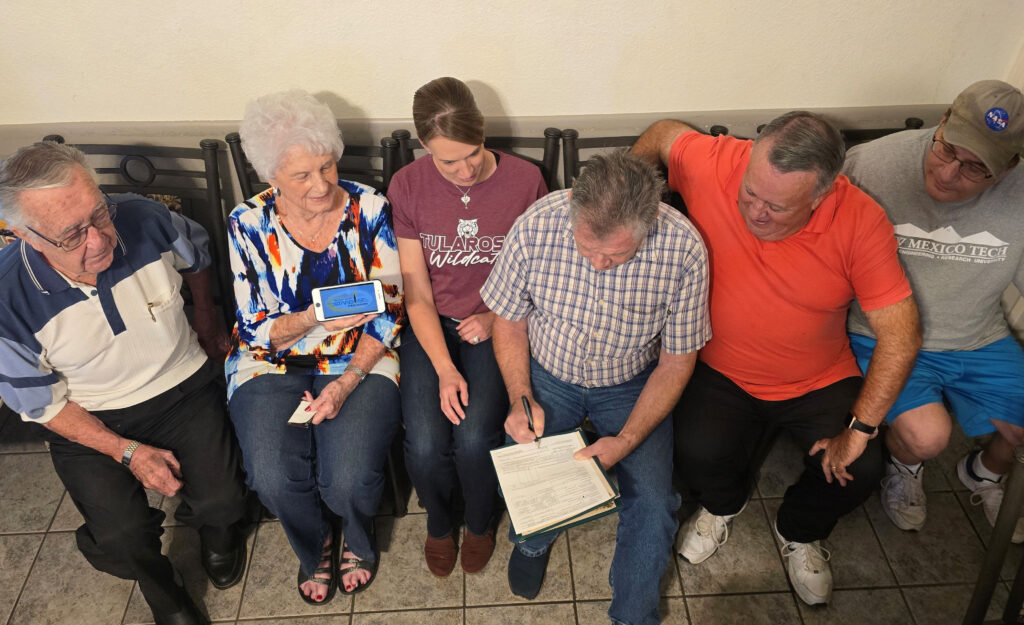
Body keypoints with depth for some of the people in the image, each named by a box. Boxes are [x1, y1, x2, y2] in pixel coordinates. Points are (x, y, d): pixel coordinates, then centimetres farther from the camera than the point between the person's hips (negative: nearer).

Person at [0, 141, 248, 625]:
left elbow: (198, 252, 9)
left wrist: (207, 318, 19)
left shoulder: (146, 220, -18)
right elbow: (40, 403, -9)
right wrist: (127, 452, -15)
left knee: (219, 502, -15)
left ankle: (218, 533, 24)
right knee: (121, 540, -19)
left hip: (183, 389, 2)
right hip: (90, 422, -1)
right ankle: (158, 584, 18)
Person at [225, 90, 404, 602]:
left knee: (350, 477, -22)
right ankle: (314, 546, 16)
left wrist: (348, 381, -16)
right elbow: (255, 329, -4)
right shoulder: (248, 223, -7)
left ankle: (358, 539, 18)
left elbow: (389, 309, -4)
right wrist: (315, 318, -25)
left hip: (360, 357, -1)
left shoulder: (369, 208, -7)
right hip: (273, 362, 1)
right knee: (274, 478, -21)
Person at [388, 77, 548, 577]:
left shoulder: (525, 180, -9)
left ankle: (480, 521, 15)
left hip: (497, 325, -1)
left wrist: (495, 317, -12)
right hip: (431, 326, 1)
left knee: (474, 439, -21)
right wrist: (445, 370, -17)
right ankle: (439, 521, 19)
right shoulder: (406, 187, -7)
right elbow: (416, 294, -7)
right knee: (425, 444, -18)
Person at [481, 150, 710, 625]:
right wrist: (522, 400, -18)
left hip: (631, 385, 0)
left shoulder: (684, 251, -25)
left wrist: (627, 439, -21)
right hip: (548, 374, 1)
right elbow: (509, 321, -6)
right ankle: (535, 539, 22)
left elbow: (676, 362, -12)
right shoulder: (536, 226, -24)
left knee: (653, 504, -16)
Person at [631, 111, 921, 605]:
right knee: (695, 451, -24)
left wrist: (859, 429, -22)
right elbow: (661, 133, 2)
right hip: (722, 372, 0)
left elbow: (901, 335, -20)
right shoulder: (713, 165, -21)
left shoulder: (861, 222, -22)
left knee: (859, 470, -18)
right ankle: (722, 505, 18)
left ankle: (799, 532, 20)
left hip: (821, 381, 0)